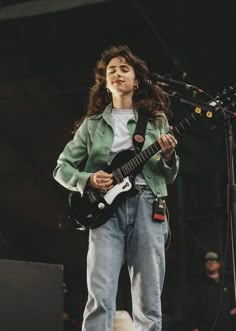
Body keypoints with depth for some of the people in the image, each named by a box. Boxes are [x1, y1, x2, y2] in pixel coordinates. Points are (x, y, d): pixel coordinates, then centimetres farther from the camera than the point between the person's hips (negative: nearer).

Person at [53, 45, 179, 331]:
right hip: (106, 209, -1)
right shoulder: (92, 124, 15)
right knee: (100, 298, -15)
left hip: (147, 206, 1)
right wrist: (88, 179, -4)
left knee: (149, 304, -3)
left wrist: (169, 157, -7)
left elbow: (169, 176, 15)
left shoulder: (156, 120, 16)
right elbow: (61, 168, 16)